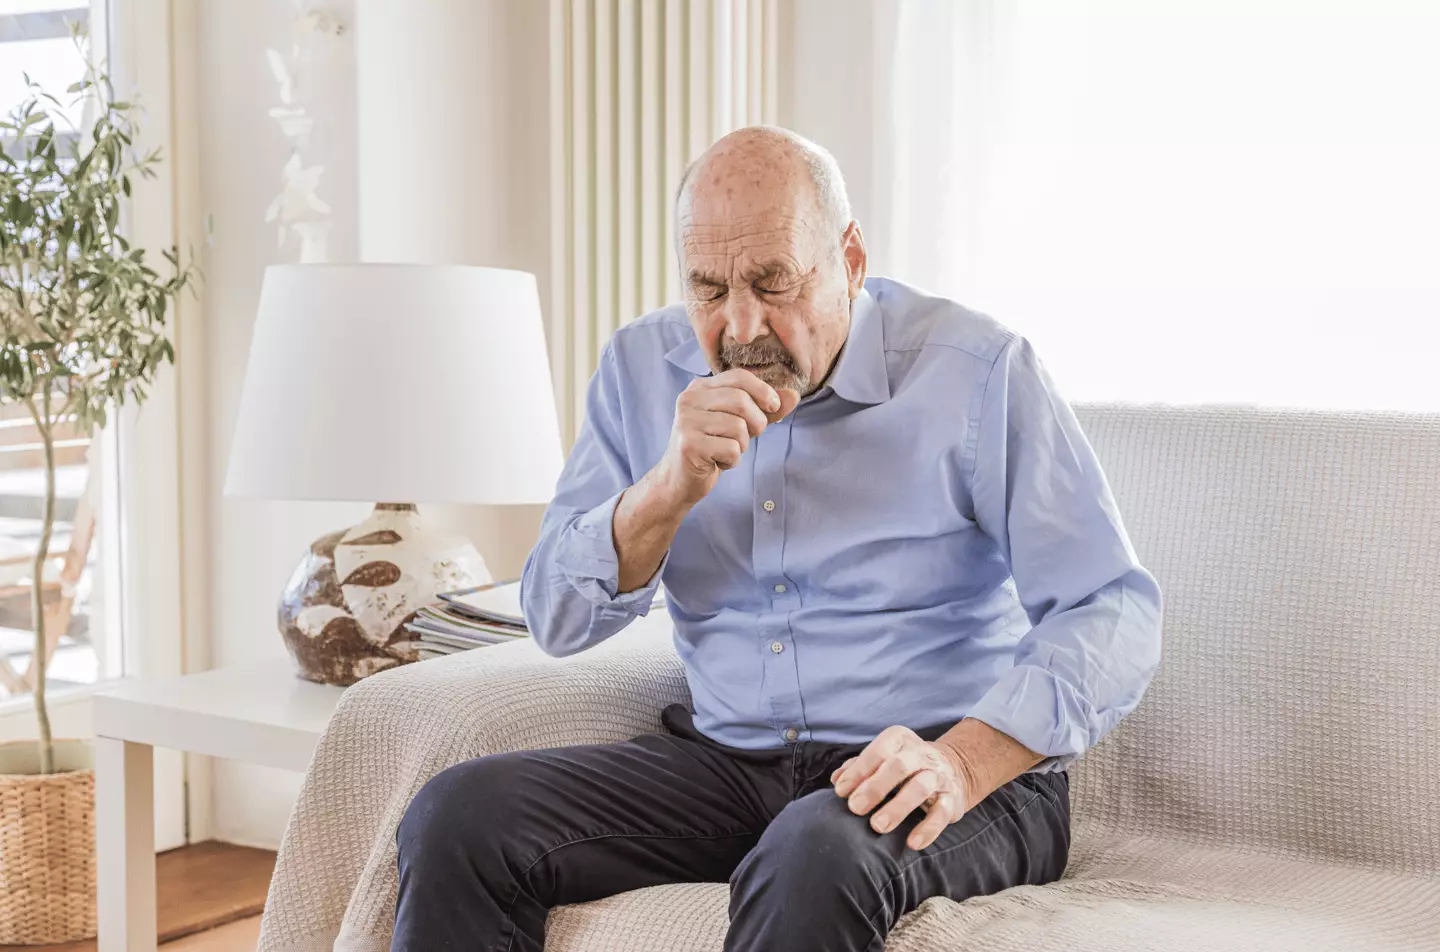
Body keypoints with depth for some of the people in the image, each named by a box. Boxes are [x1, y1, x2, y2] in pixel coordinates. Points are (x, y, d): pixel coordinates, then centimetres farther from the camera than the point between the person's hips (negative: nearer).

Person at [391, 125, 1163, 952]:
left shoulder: (977, 371, -8)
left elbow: (1114, 611, -12)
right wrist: (670, 489, -17)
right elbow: (557, 621, 3)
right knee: (457, 819, -17)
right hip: (730, 764, 4)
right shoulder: (645, 367, 5)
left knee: (818, 854, -38)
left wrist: (962, 762, -28)